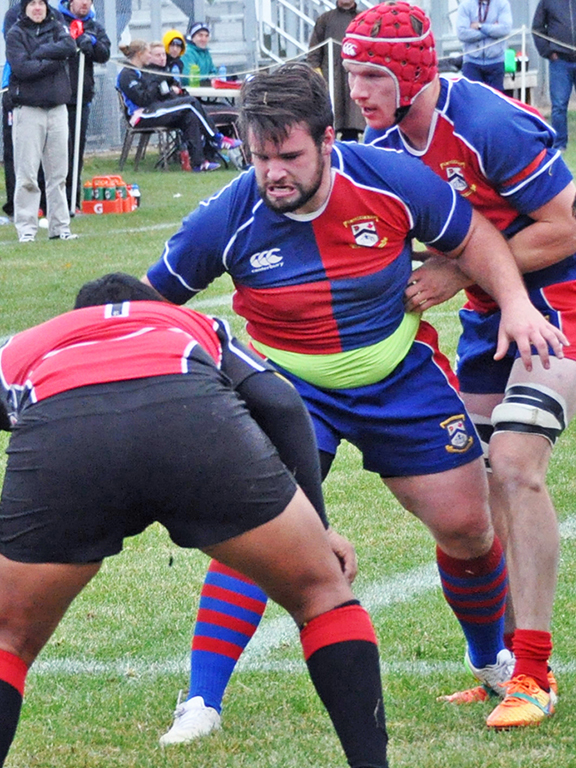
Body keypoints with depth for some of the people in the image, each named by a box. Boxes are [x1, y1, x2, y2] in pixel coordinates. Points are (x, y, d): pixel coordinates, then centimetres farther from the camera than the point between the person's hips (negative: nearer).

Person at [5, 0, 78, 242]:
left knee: (58, 174, 6)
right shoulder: (15, 34, 1)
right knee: (26, 175, -7)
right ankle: (26, 228, -4)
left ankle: (59, 226, 10)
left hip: (57, 110, 4)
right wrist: (52, 61, -9)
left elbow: (69, 48, -9)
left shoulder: (57, 28, 12)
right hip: (28, 110, -4)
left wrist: (38, 54, -12)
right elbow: (22, 68, -14)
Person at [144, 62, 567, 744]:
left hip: (402, 378, 2)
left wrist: (514, 303, -16)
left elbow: (471, 238, -2)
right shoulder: (227, 219, -21)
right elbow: (151, 298, -4)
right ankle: (201, 705, -19)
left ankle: (491, 658, 38)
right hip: (290, 384, -2)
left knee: (467, 526, 7)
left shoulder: (392, 180, -19)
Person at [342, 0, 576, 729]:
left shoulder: (489, 124, -26)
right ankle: (507, 660, 16)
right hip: (490, 309, 8)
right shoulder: (384, 141, -2)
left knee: (514, 466, -19)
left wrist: (456, 274, -20)